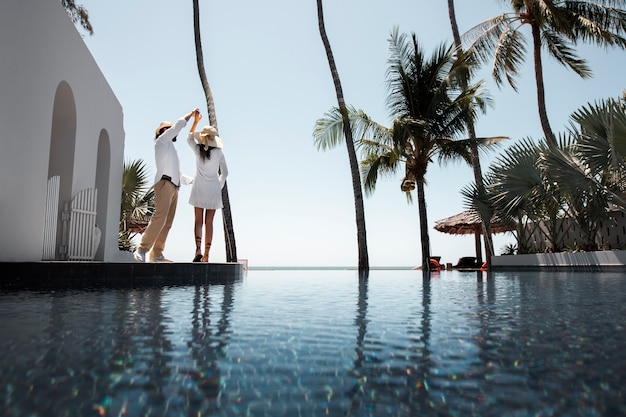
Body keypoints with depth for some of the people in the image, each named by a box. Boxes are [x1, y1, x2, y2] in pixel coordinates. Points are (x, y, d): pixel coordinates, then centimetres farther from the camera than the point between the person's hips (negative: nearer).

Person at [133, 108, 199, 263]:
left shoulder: (171, 150, 34)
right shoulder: (161, 140, 12)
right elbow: (179, 124, 7)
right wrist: (191, 113, 18)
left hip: (174, 187, 8)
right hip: (164, 183, -8)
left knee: (167, 222, -3)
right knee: (159, 217, -22)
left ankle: (157, 253, -6)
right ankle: (142, 250, -23)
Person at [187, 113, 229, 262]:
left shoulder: (198, 150, -2)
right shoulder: (219, 153, -4)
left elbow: (189, 137, 20)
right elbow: (224, 173, 1)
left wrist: (195, 121, 25)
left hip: (199, 189, 0)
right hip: (214, 190, 0)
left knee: (198, 221, 4)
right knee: (209, 222, 2)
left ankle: (198, 250, -13)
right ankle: (206, 254, 3)